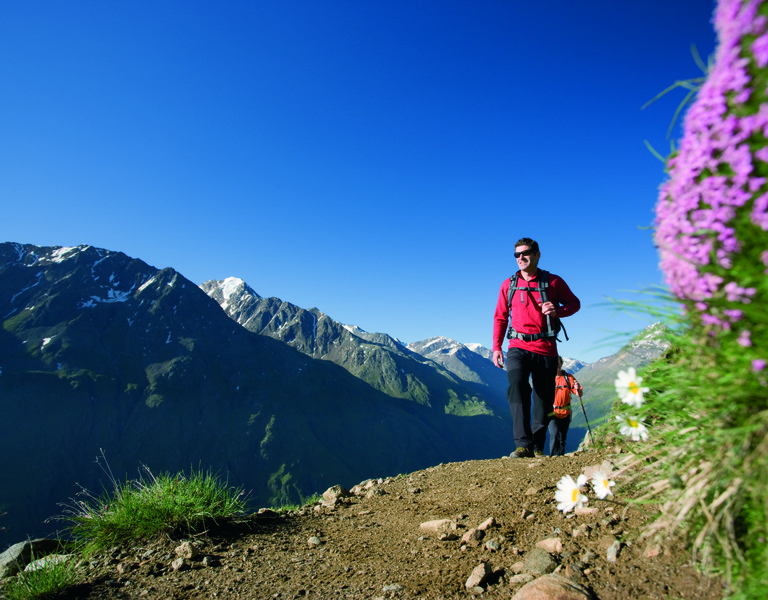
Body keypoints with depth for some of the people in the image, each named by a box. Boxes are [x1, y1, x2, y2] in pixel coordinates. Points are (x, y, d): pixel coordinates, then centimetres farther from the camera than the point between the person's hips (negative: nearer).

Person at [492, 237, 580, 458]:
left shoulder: (553, 282, 5)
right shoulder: (508, 285, 10)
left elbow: (574, 303, 11)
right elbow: (500, 318, 13)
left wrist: (558, 310, -12)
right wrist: (496, 347, 6)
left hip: (545, 349, 0)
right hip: (518, 347, 0)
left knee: (544, 398, 4)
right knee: (517, 385, -24)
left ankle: (537, 447, 19)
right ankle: (523, 445, -25)